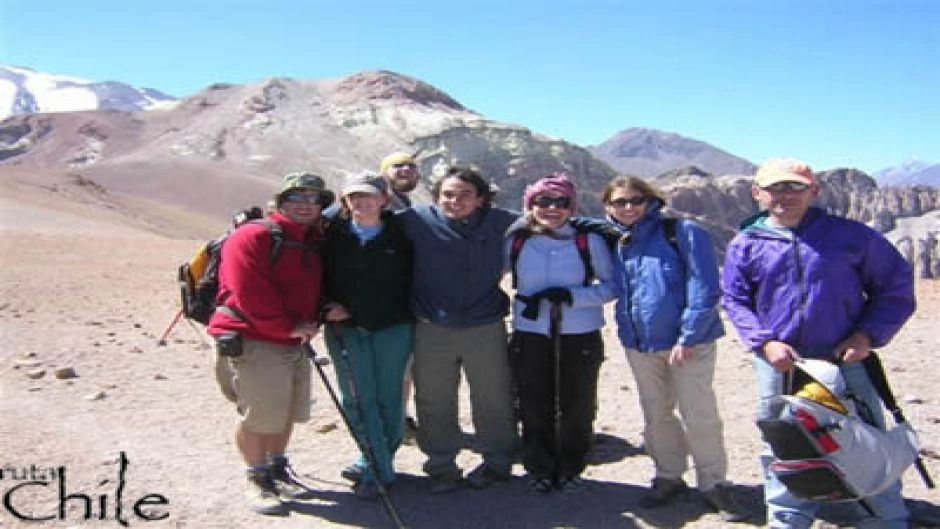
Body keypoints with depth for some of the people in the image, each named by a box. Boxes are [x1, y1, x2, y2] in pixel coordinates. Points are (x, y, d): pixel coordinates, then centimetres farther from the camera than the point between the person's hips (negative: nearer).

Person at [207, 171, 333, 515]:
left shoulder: (315, 243, 12)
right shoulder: (253, 237, -13)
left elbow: (315, 288, 23)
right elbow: (250, 293, -22)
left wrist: (310, 323, 3)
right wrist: (288, 328, -19)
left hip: (295, 342, 8)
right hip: (253, 342, -8)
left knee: (287, 413, 18)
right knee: (258, 418, 0)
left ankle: (278, 468, 37)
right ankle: (258, 479, 18)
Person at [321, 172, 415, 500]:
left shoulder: (399, 235, 2)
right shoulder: (333, 235, 5)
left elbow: (410, 279, 6)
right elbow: (320, 277, 9)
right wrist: (330, 306, -6)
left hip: (392, 329, -1)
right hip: (345, 329, 1)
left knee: (388, 398, 4)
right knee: (359, 399, 1)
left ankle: (374, 466, 19)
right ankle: (379, 469, 11)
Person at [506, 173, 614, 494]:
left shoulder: (589, 239, -6)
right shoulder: (516, 240, 0)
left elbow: (611, 285, -2)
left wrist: (572, 295, -16)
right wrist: (523, 300, 0)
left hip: (580, 337, -1)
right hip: (529, 336, 1)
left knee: (577, 409, 8)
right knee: (535, 409, 7)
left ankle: (570, 470, 29)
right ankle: (540, 470, 27)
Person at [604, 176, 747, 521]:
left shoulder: (683, 232, -10)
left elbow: (704, 290, -14)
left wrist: (688, 338, -17)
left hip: (688, 341, -5)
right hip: (638, 344, 5)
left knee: (699, 415, 2)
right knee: (656, 415, 15)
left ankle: (713, 483, 20)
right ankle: (668, 476, 31)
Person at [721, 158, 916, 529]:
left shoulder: (851, 235, 1)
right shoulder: (745, 245, 2)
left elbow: (896, 286, 7)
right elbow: (735, 301, 6)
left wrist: (868, 334, -6)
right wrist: (764, 342, -10)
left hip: (845, 360, 0)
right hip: (778, 364, 1)